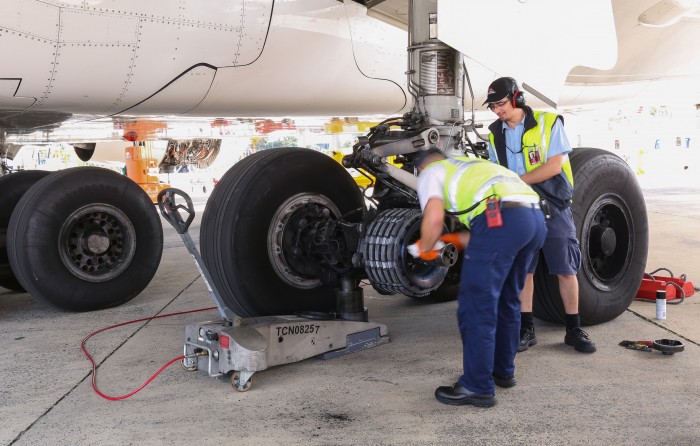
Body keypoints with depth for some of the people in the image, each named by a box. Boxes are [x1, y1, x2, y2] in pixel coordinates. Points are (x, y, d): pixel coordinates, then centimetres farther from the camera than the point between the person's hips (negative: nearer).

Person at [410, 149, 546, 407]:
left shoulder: (430, 173, 16)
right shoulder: (469, 166, 37)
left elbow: (434, 219, -3)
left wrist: (424, 248, 15)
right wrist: (457, 239, 40)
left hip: (501, 218, -8)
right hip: (536, 218, 9)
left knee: (476, 305, 0)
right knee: (506, 300, 22)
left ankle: (477, 388, 5)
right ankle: (503, 371, 35)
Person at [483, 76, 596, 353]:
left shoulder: (548, 123, -8)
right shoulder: (495, 134, 6)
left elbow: (554, 166, -15)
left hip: (554, 208, -3)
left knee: (566, 270, 1)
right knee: (522, 270, 4)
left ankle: (574, 330, 14)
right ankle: (526, 330, 14)